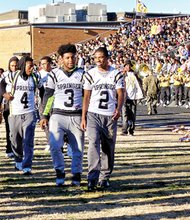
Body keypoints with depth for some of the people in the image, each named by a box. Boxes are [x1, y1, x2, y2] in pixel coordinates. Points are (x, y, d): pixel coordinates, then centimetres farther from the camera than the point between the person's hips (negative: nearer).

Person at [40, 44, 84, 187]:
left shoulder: (82, 74, 7)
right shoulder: (54, 74, 5)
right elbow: (48, 96, 7)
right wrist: (44, 116, 2)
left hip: (76, 116, 1)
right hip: (58, 115, -1)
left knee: (78, 148, 3)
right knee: (55, 145, -16)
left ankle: (76, 175, 16)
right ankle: (60, 173, 0)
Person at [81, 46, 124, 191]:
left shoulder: (116, 74, 6)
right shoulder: (90, 74, 6)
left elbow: (120, 94, 0)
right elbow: (86, 97, 7)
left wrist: (118, 109, -20)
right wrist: (83, 117, 1)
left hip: (110, 115, 1)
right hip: (93, 114, -1)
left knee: (109, 147, 6)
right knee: (94, 142, -18)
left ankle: (104, 177, 18)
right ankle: (93, 177, -23)